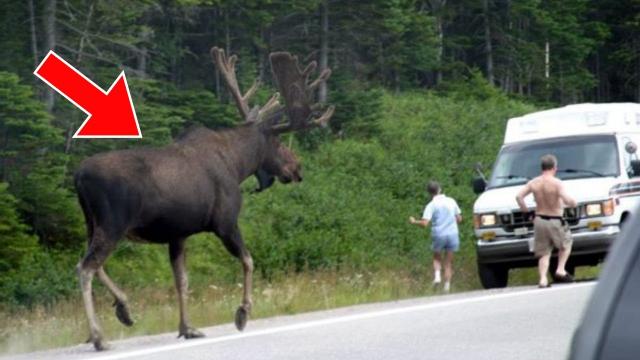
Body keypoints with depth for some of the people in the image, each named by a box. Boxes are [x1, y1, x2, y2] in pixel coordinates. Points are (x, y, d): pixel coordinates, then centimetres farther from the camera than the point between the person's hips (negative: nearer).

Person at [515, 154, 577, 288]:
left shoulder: (534, 183, 0)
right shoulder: (557, 183, -15)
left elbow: (519, 196, -3)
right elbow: (567, 200, -25)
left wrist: (525, 210, 8)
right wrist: (573, 203, -3)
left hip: (539, 220, 4)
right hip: (555, 221, -4)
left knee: (544, 253, 9)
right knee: (566, 244, 21)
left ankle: (543, 280, -7)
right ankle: (560, 271, 6)